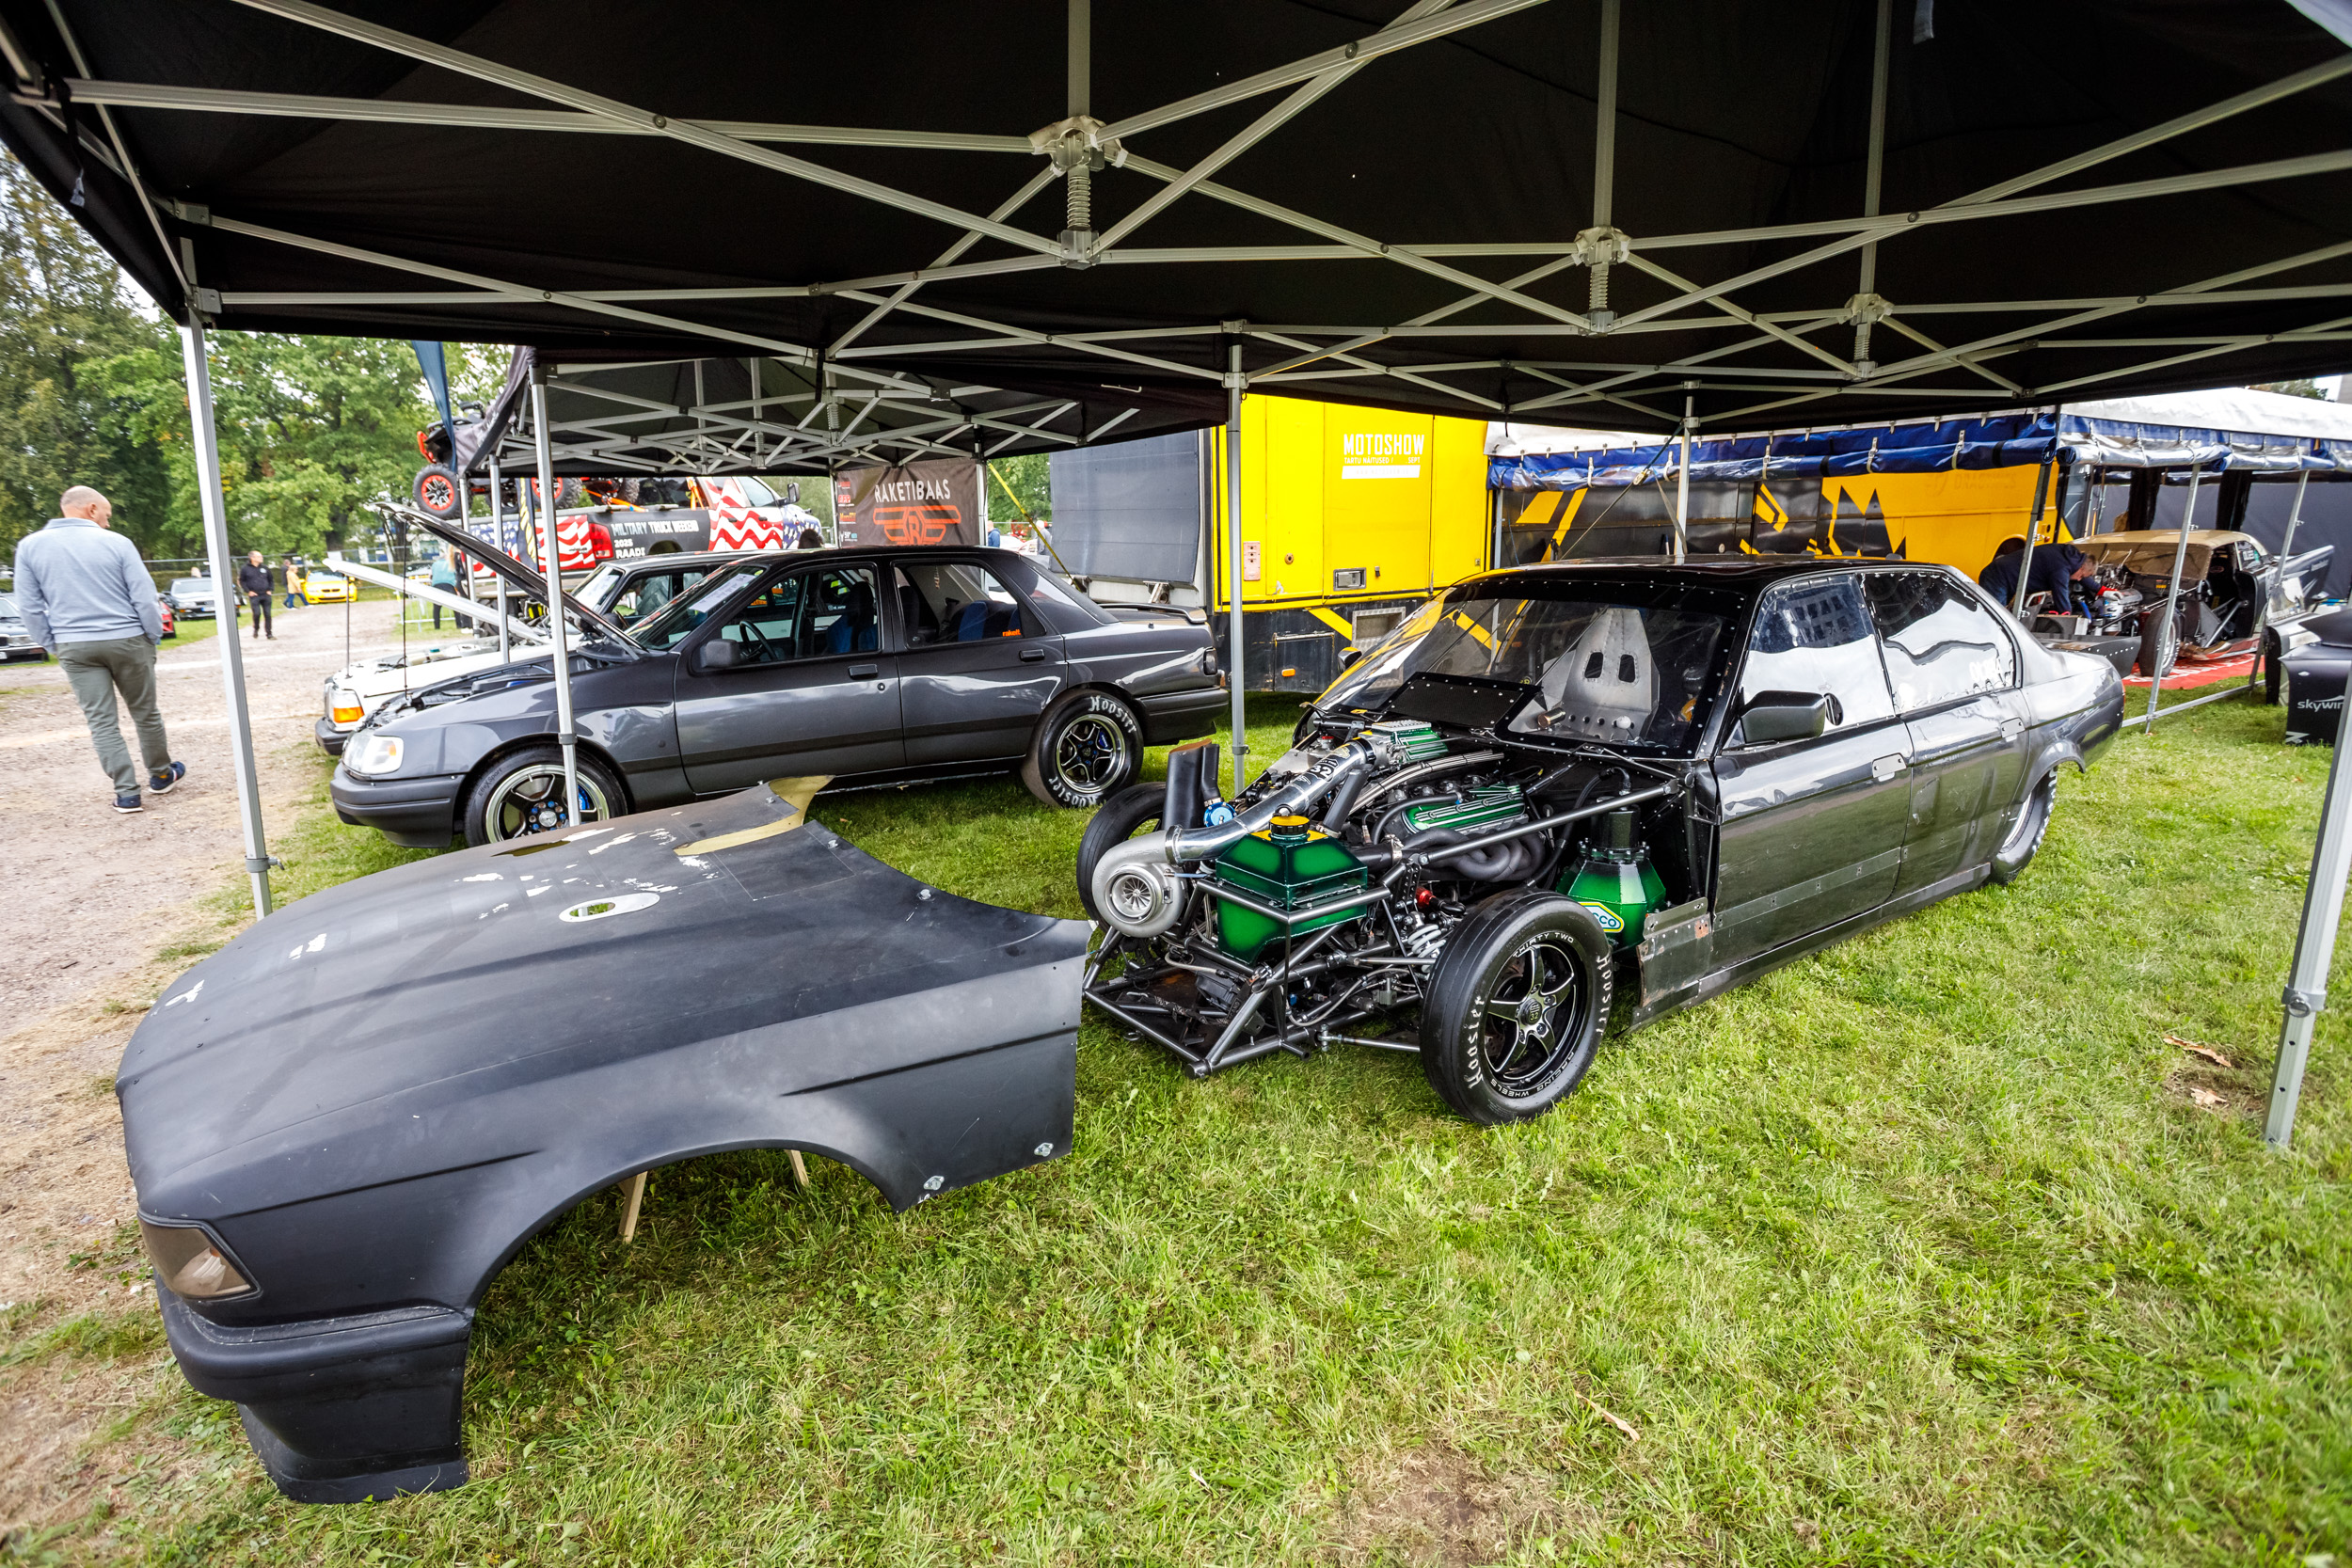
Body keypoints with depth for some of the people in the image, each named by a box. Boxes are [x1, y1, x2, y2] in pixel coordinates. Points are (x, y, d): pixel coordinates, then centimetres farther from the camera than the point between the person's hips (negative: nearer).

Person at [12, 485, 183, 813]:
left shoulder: (30, 547, 3)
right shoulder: (117, 543, -5)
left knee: (101, 722, 4)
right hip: (127, 640, -1)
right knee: (145, 712, 13)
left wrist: (54, 646, 12)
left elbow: (30, 607, 3)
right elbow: (144, 598, -7)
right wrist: (154, 637, 4)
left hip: (75, 649, 2)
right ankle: (161, 775, 27)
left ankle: (127, 793, 2)